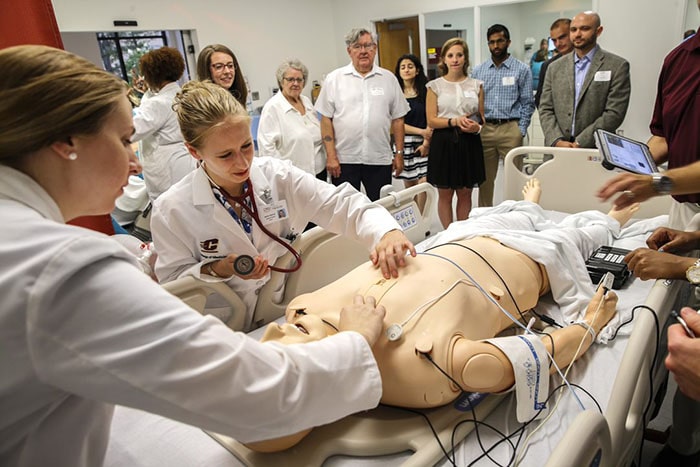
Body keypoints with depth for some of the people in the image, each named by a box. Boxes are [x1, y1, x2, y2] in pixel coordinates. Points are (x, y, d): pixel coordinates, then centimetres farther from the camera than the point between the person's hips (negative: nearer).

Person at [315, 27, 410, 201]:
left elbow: (397, 119, 9)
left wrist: (399, 153, 5)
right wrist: (331, 156, -6)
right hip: (344, 159, -1)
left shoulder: (388, 78, 8)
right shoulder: (334, 79, 2)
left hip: (380, 159, 2)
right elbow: (326, 120, 0)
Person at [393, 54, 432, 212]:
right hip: (404, 142, 1)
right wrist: (421, 131, -7)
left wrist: (426, 142, -9)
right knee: (409, 185, 6)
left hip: (424, 144, -1)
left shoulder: (425, 91, 4)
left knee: (423, 182, -10)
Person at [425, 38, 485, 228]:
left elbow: (481, 116, 13)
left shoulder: (476, 85, 9)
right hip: (444, 143, -2)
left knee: (465, 194, 9)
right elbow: (431, 120, -3)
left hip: (469, 143, 2)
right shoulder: (435, 86, 2)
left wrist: (477, 126, -10)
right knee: (445, 194, 4)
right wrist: (455, 121, -17)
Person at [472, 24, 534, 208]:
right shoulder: (478, 71, 10)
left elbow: (527, 103, 1)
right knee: (485, 178, 8)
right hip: (484, 129, 3)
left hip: (510, 129, -2)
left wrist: (520, 131, -7)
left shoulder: (522, 69, 3)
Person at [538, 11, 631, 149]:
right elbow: (545, 110, 7)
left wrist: (579, 143, -13)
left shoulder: (617, 66, 3)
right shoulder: (555, 68, 12)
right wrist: (557, 141, -8)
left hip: (595, 149, -2)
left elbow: (614, 113, -5)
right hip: (556, 148, 3)